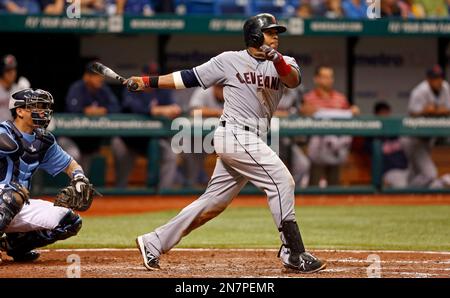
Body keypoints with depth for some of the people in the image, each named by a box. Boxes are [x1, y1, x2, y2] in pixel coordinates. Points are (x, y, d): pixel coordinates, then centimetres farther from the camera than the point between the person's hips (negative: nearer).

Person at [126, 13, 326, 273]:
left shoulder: (282, 63, 11)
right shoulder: (230, 61, 1)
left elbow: (294, 80, -10)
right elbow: (190, 78, 5)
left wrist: (277, 59, -30)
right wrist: (148, 81, 0)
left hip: (251, 141, 6)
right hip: (235, 133, -6)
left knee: (214, 202, 8)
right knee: (281, 180, -15)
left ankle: (154, 243, 16)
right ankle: (293, 254, -12)